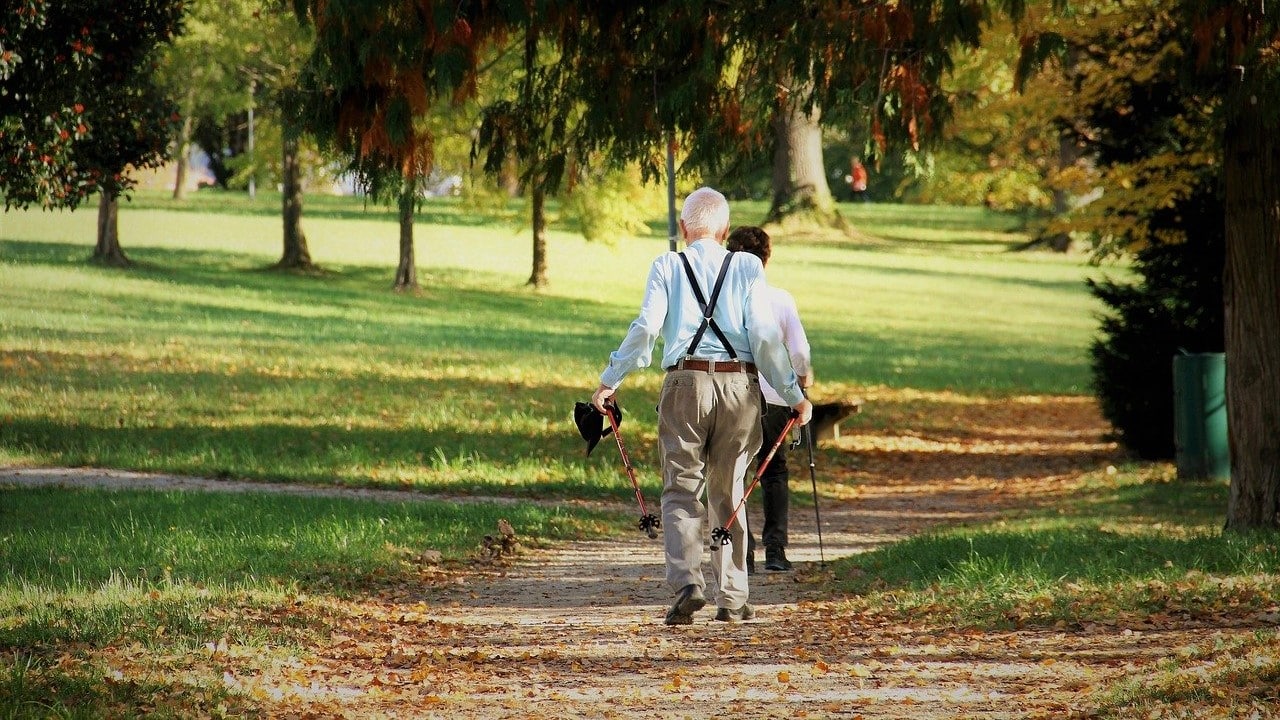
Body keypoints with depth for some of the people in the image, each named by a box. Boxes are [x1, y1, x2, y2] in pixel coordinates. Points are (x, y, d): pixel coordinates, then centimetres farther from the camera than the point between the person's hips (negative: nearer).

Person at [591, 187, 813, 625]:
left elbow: (645, 328, -5)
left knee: (681, 491, 2)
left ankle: (687, 582, -18)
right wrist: (793, 395, 4)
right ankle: (732, 598, 12)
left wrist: (610, 381, 3)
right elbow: (764, 335, -1)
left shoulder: (667, 267, 3)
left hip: (685, 382, -1)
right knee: (728, 493, 12)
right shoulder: (747, 267, 5)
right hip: (739, 385, 1)